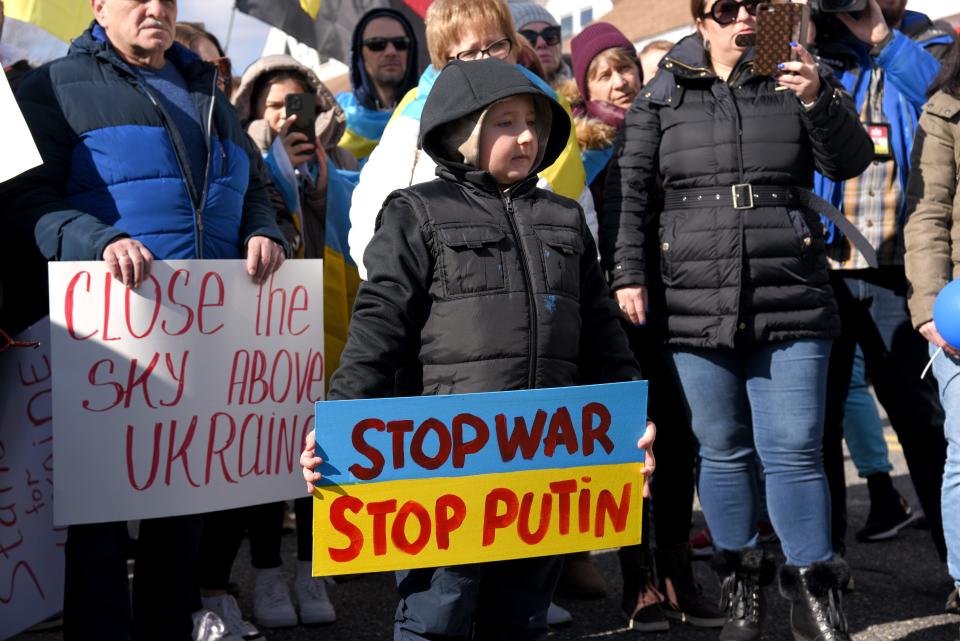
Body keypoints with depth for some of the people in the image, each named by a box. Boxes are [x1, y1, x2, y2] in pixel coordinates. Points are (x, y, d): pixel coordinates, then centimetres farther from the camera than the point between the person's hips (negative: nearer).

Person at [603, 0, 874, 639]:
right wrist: (627, 272, -4)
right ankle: (742, 584, 24)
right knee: (723, 451, 9)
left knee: (795, 451, -3)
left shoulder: (794, 81, 9)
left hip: (791, 302, 0)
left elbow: (851, 161, -1)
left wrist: (819, 101, -18)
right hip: (695, 304, 1)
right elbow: (629, 188, 5)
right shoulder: (662, 96, 7)